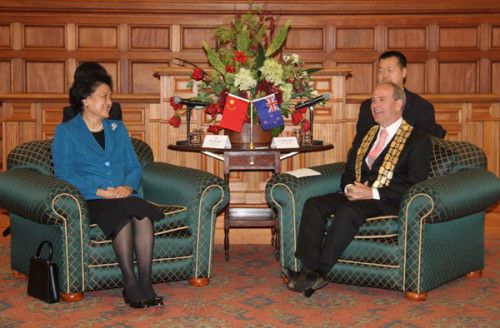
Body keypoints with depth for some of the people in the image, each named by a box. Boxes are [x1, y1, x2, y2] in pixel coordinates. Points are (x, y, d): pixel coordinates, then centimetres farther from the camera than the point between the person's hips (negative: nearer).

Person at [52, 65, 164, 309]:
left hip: (124, 195, 4)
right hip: (90, 200, -3)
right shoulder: (66, 131, 11)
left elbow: (134, 166, 18)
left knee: (143, 215, -32)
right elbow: (63, 171, -2)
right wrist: (99, 190, -14)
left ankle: (146, 284, -31)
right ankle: (130, 285, -30)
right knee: (123, 214, -36)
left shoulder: (118, 128, 25)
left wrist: (128, 186, -5)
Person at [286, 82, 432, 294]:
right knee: (314, 204, -20)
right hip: (356, 196, 7)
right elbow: (348, 172, 23)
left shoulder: (418, 141, 2)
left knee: (348, 212, -35)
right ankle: (309, 269, -27)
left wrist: (372, 193, -17)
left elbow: (414, 185, -9)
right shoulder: (363, 137, 23)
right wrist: (349, 188, -3)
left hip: (387, 203, -6)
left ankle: (319, 274, -28)